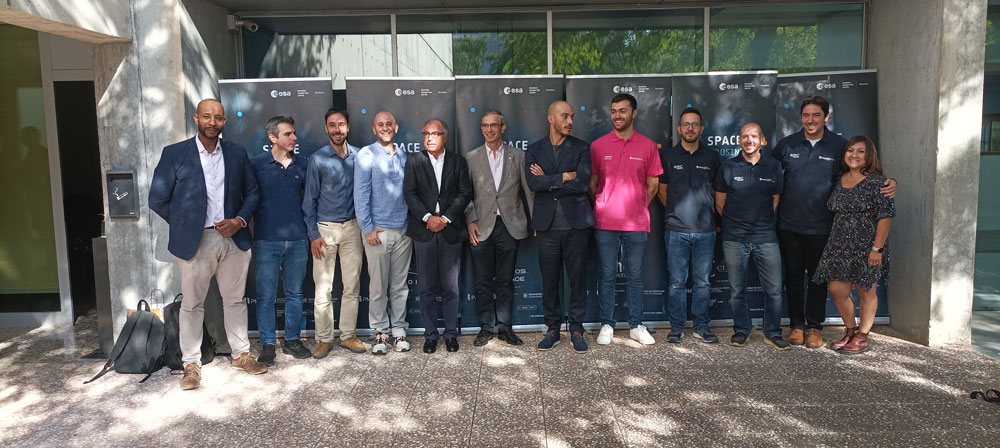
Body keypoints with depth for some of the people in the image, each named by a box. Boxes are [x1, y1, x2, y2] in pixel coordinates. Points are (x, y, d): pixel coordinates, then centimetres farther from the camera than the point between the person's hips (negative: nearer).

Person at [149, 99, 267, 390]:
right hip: (195, 242, -2)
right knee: (192, 304, 7)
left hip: (233, 239, 2)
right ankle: (191, 364, 19)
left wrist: (240, 220, -5)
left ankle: (242, 354, 25)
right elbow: (158, 200, 0)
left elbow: (252, 192, 10)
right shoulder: (174, 154, -3)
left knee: (235, 300, 12)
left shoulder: (237, 153, 6)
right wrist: (185, 226, -1)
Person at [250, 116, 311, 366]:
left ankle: (292, 340, 23)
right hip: (266, 241, -3)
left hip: (297, 240, 3)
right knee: (266, 295, 2)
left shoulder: (301, 165, 7)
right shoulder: (257, 164, -2)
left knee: (294, 293, 11)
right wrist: (254, 225, -1)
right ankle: (267, 344, 13)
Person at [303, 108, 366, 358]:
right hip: (325, 228, -2)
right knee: (323, 289, -1)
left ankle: (348, 335, 18)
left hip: (352, 227, 2)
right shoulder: (317, 159, -2)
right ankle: (324, 339, 10)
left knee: (352, 286, 7)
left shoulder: (359, 157, 4)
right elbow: (310, 200, 0)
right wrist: (313, 235, -5)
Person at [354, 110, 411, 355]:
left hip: (403, 231, 4)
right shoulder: (366, 155, -2)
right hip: (378, 231, -4)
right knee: (378, 286, 2)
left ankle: (399, 329, 18)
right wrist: (367, 228, -10)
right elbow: (361, 194, -6)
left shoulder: (403, 156, 11)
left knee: (400, 285, 9)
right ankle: (380, 332, 13)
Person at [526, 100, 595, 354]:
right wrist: (564, 176, -13)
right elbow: (533, 183, -11)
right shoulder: (534, 150, 6)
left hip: (575, 223, -1)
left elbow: (583, 183, -12)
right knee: (549, 280, 7)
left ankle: (576, 330, 18)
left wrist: (548, 181, -9)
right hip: (547, 225, 1)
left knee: (577, 278, 5)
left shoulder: (581, 148, 3)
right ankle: (552, 329, 21)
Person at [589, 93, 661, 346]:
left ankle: (636, 325, 19)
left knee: (635, 276, 8)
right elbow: (592, 183, 9)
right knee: (607, 276, 6)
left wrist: (638, 209, 5)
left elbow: (652, 185, 9)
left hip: (636, 223, 1)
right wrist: (601, 210, 5)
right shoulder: (598, 146, 3)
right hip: (605, 223, 0)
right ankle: (607, 325, 16)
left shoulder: (647, 146, 4)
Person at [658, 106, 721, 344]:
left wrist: (704, 210, 8)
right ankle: (677, 327, 13)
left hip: (705, 229, 1)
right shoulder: (668, 156, 5)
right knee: (677, 281, 2)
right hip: (676, 229, -1)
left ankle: (701, 326, 19)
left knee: (702, 281, 7)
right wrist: (677, 211, 9)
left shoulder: (711, 157, 8)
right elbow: (662, 189, 13)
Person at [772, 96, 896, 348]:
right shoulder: (787, 145, 2)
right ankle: (796, 325, 21)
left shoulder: (839, 146, -1)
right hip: (789, 225, 1)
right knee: (794, 275, 9)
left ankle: (814, 327, 21)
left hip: (821, 227, -1)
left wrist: (890, 183, -14)